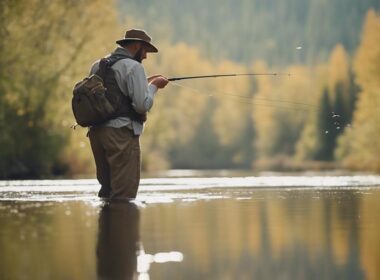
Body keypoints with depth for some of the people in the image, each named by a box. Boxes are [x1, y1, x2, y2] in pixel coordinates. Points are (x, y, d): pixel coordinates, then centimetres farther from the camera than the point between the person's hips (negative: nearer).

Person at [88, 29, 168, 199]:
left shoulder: (98, 65, 17)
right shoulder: (133, 66, -7)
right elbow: (143, 105, -14)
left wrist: (145, 83, 23)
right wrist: (153, 86, 4)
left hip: (96, 131, 8)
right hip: (121, 133, -8)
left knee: (107, 188, 15)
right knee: (124, 193, -6)